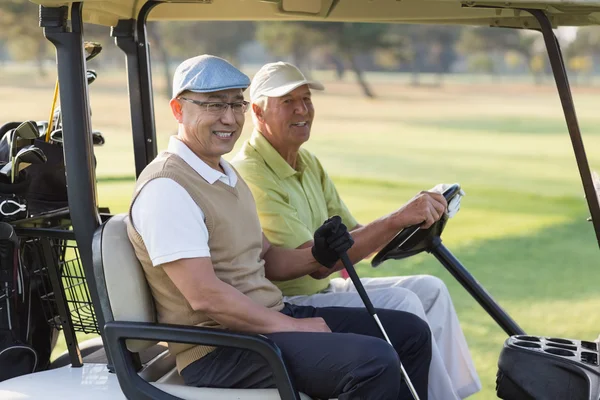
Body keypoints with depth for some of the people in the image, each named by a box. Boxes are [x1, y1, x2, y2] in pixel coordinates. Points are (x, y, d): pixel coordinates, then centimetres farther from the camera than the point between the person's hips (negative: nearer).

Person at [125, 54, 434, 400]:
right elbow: (204, 296, -23)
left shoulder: (228, 175, 17)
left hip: (271, 319, 10)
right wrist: (292, 327, -18)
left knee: (410, 332, 9)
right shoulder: (165, 187, -16)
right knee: (374, 361, -27)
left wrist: (317, 257, 2)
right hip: (219, 351, -10)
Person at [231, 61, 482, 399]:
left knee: (429, 289, 1)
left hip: (321, 288, 9)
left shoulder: (308, 162, 11)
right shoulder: (250, 174, -20)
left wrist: (413, 222, -10)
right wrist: (396, 220, -31)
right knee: (400, 304, -20)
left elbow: (354, 235, 9)